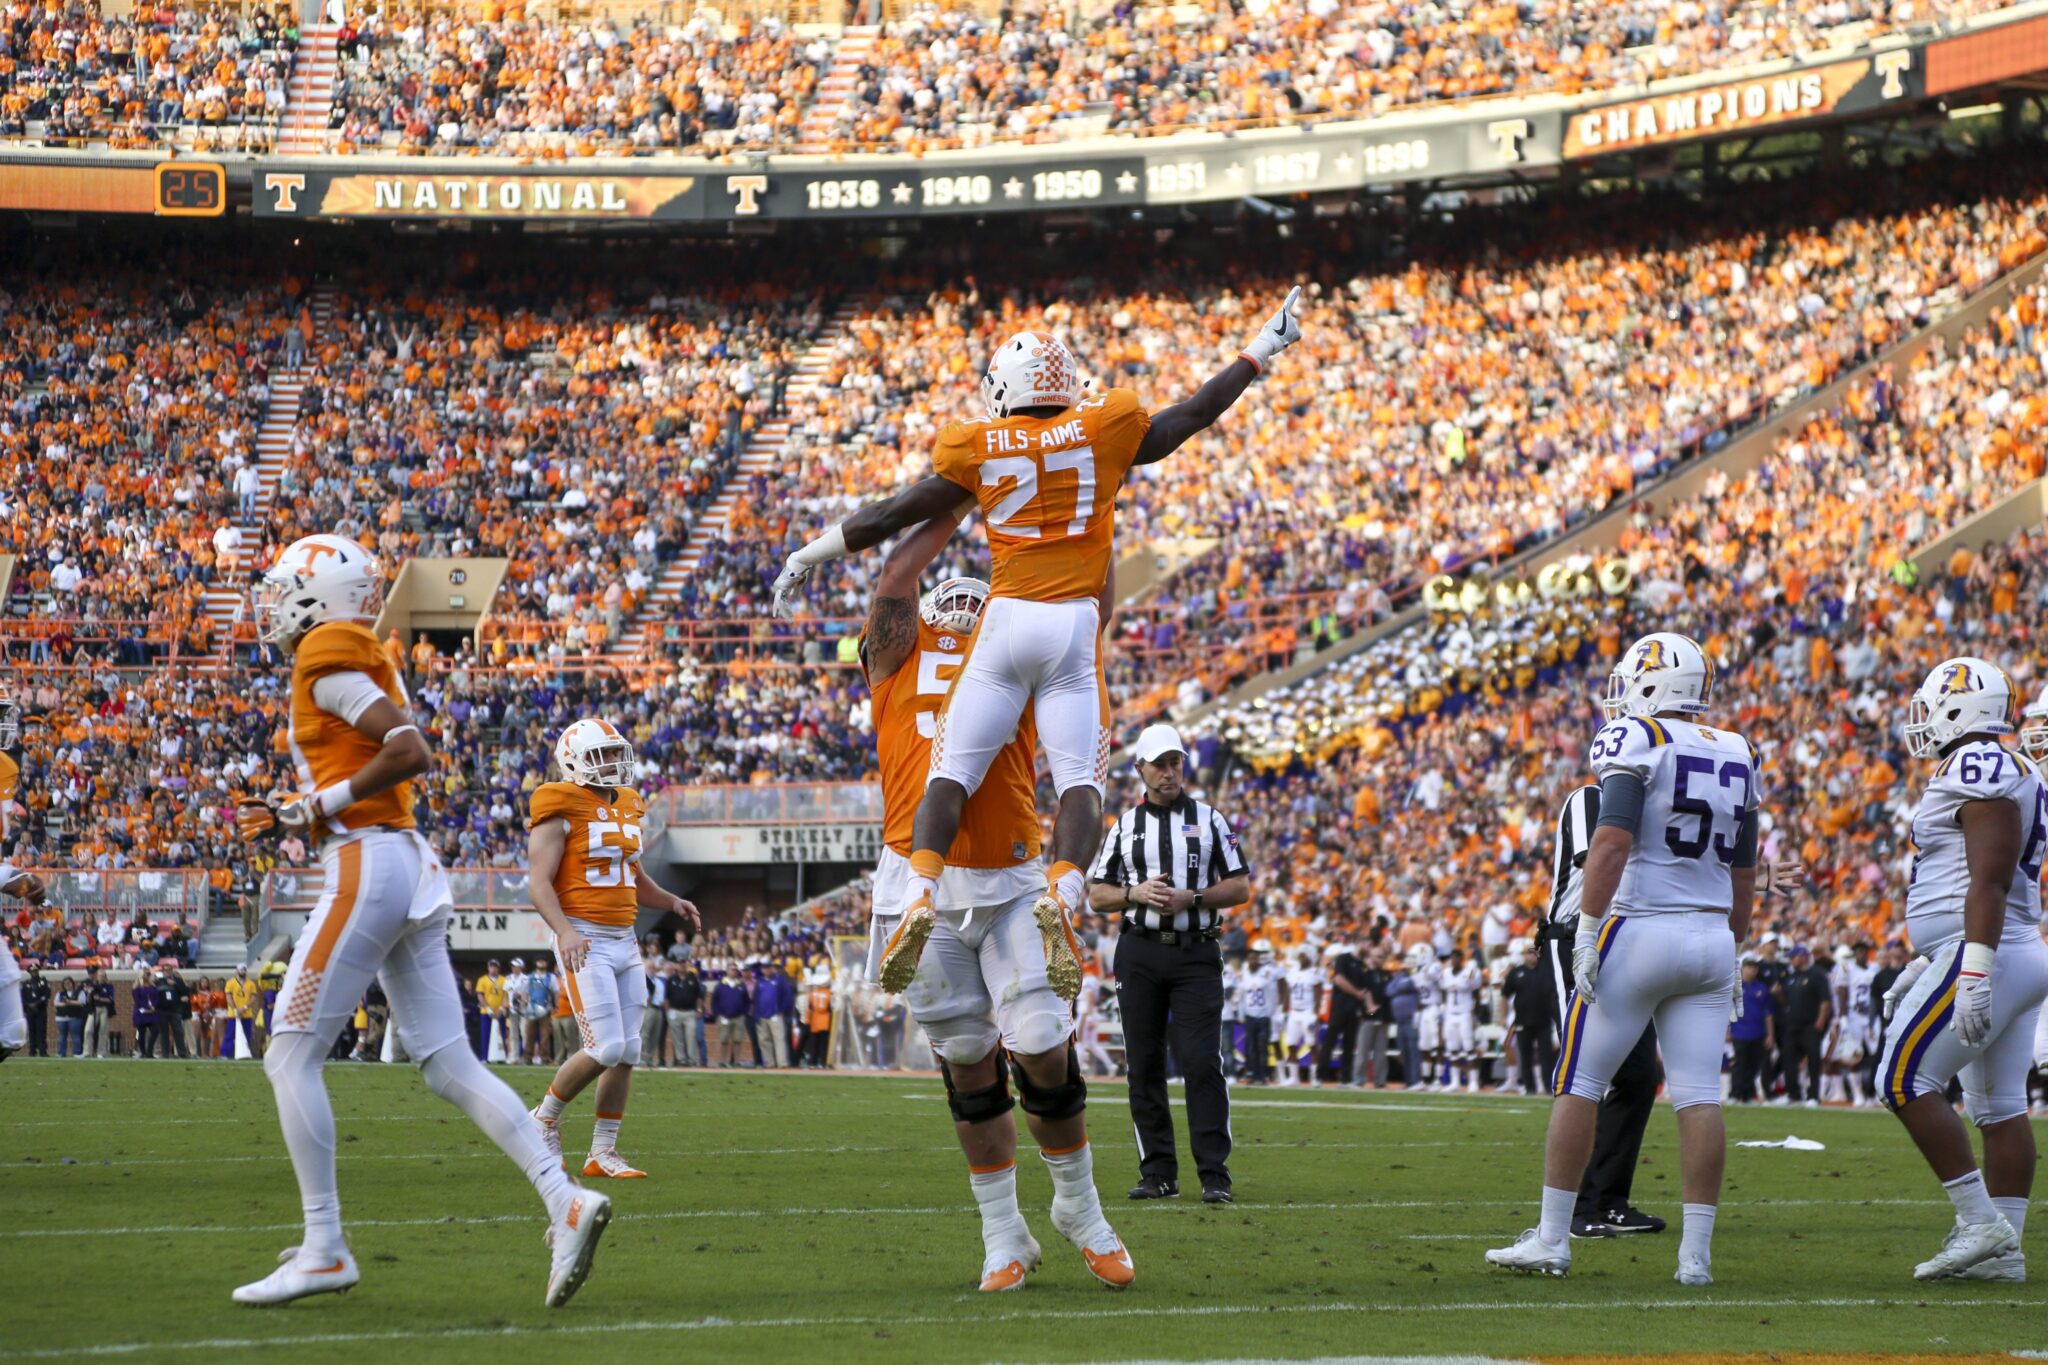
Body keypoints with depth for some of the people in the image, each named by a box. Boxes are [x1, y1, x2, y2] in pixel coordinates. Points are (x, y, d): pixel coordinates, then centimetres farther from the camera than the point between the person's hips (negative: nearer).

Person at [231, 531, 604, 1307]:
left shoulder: (328, 663, -8)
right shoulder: (357, 665, 20)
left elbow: (411, 753, -18)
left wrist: (317, 807, -11)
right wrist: (291, 821, 14)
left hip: (367, 868, -9)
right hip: (411, 869, 9)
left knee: (291, 1057, -4)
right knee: (450, 1067, 6)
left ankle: (323, 1249, -5)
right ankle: (566, 1204, -5)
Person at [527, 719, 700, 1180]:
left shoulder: (628, 808, 16)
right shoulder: (562, 810, -8)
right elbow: (539, 882, -14)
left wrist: (671, 901, 10)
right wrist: (564, 930, -29)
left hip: (625, 942, 8)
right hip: (585, 944, -8)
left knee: (628, 1051, 4)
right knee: (606, 1048, -14)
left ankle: (603, 1153, 12)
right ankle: (544, 1120, 8)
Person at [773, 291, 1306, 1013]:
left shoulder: (975, 448, 3)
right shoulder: (1105, 431, 4)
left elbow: (893, 515, 10)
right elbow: (1195, 413, 16)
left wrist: (810, 555, 22)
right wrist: (1261, 350, 29)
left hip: (1008, 621, 0)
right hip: (1076, 627, 0)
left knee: (953, 771, 4)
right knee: (1080, 780, -1)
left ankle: (921, 897, -15)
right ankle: (1061, 896, -25)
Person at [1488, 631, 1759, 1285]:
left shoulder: (1636, 741, -8)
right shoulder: (1737, 757, 12)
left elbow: (1611, 844, -18)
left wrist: (1587, 932, -16)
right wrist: (1731, 956, 26)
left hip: (1638, 930, -6)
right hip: (1710, 938, 6)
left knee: (1578, 1085, 4)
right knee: (1699, 1096, 2)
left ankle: (1552, 1238, 6)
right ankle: (1697, 1252, -1)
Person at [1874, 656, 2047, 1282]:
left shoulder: (1979, 764, -13)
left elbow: (1990, 879, -21)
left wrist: (1974, 971, -27)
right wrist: (1923, 968, 29)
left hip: (1989, 957, -10)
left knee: (1905, 1080, -8)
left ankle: (1980, 1222, -10)